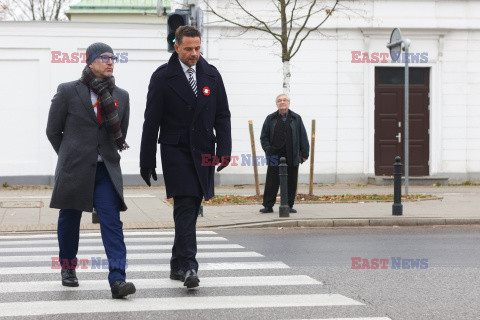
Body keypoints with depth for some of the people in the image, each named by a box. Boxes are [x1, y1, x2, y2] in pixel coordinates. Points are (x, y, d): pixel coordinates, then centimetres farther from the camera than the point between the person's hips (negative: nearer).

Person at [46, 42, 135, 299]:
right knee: (69, 220, 11)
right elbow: (53, 131, 7)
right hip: (74, 171, -1)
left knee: (112, 221, -12)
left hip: (106, 170, 1)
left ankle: (117, 279, -19)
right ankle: (68, 266, 36)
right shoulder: (67, 91, -2)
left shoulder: (121, 96, 7)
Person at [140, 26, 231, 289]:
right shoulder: (162, 77, -3)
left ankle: (177, 265, 19)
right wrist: (147, 161, -5)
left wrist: (224, 149, -3)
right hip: (175, 151, -4)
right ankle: (188, 267, -18)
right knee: (185, 207, -14)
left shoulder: (212, 75, 9)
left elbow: (222, 115, 10)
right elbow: (152, 122, -3)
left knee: (191, 209, 8)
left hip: (203, 153, 4)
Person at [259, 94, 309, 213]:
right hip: (275, 157, 0)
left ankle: (289, 205, 12)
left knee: (291, 183, 3)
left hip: (292, 157, 0)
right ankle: (268, 206, 5)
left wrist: (304, 154, 4)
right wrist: (268, 149, -3)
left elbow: (303, 137, 9)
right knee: (272, 183, -2)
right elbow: (264, 136, 11)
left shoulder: (296, 118, 9)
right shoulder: (270, 119, 10)